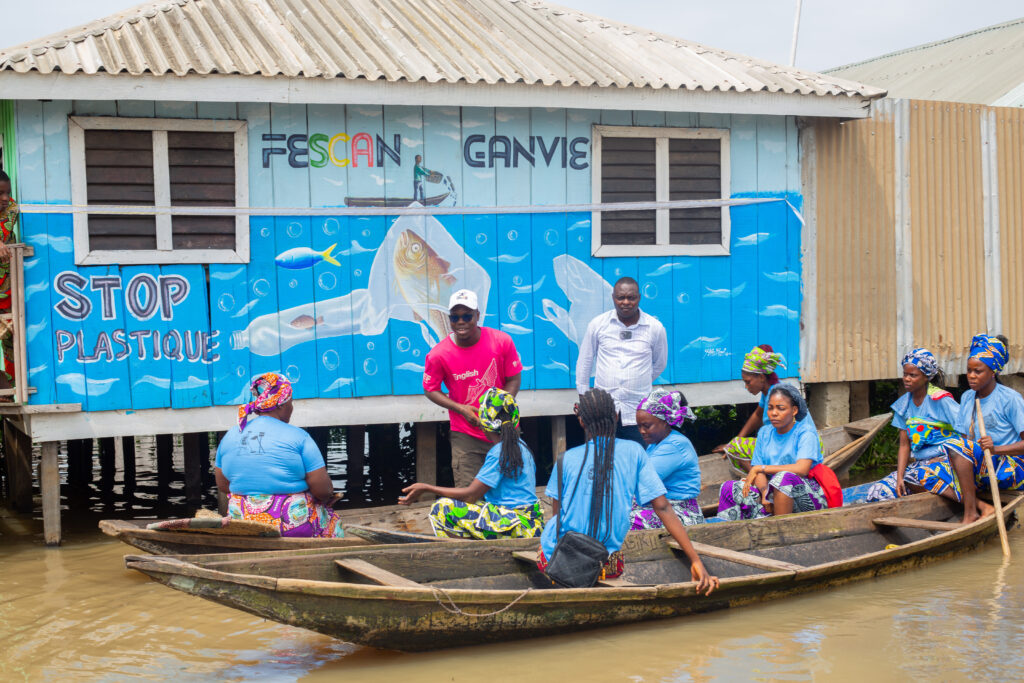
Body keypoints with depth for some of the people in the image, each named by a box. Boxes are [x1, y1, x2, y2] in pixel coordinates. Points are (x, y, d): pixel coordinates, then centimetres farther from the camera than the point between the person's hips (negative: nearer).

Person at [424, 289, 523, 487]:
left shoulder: (501, 341, -10)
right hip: (466, 435, -2)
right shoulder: (439, 355, -13)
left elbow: (514, 379, -1)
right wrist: (461, 409, -15)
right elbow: (430, 389, -1)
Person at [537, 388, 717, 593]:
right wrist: (696, 560, -5)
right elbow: (662, 507, -5)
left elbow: (557, 512, 4)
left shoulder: (567, 458, -3)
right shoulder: (634, 452, -1)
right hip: (607, 566, 1)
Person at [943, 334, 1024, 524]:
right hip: (977, 472, 7)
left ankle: (970, 513, -25)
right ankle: (983, 506, -20)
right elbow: (965, 436, 11)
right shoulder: (967, 397, 11)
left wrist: (996, 449, -29)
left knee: (956, 446, -29)